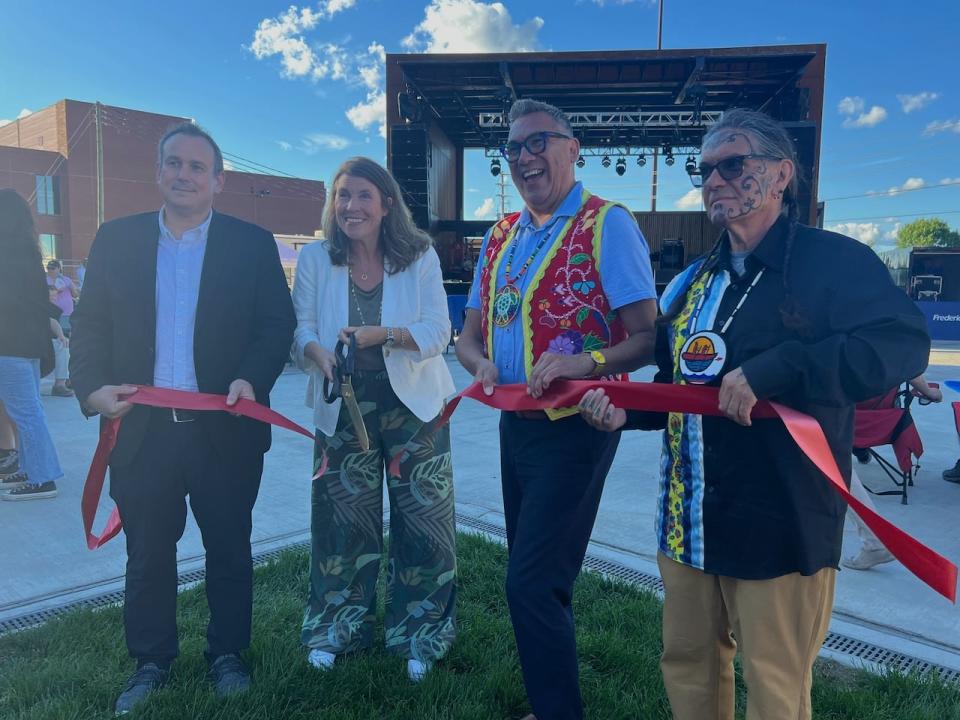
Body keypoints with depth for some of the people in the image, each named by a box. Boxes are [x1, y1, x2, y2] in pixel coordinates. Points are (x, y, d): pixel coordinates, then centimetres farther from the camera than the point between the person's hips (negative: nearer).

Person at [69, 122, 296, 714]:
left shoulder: (253, 244, 1)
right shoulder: (116, 239, 6)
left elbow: (278, 323, -3)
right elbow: (90, 326, 6)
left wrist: (252, 380, -19)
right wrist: (94, 387, -10)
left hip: (224, 430, -1)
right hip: (141, 430, 2)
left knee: (229, 550, 12)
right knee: (147, 553, 14)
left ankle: (228, 654, 32)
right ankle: (152, 661, 33)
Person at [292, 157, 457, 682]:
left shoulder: (420, 257, -5)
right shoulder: (314, 259, -1)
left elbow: (438, 332, -10)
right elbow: (301, 331, -3)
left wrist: (379, 334, -26)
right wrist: (319, 353, -26)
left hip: (412, 404, -1)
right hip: (343, 407, 1)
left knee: (422, 516, 2)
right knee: (342, 517, 8)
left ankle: (420, 633, 22)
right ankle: (337, 627, 30)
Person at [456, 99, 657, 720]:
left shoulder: (607, 224, -10)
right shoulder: (500, 237, 11)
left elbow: (650, 336, -16)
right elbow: (470, 335, 13)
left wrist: (584, 362, -32)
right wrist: (482, 364, -9)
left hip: (575, 428, -7)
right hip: (516, 424, 8)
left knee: (532, 583, -8)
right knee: (536, 579, 18)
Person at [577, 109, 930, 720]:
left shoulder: (835, 261, -10)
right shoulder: (693, 282, 12)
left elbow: (904, 343, -25)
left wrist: (772, 371, -32)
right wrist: (626, 410, 0)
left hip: (780, 526, -6)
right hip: (688, 522, 7)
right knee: (687, 667, 19)